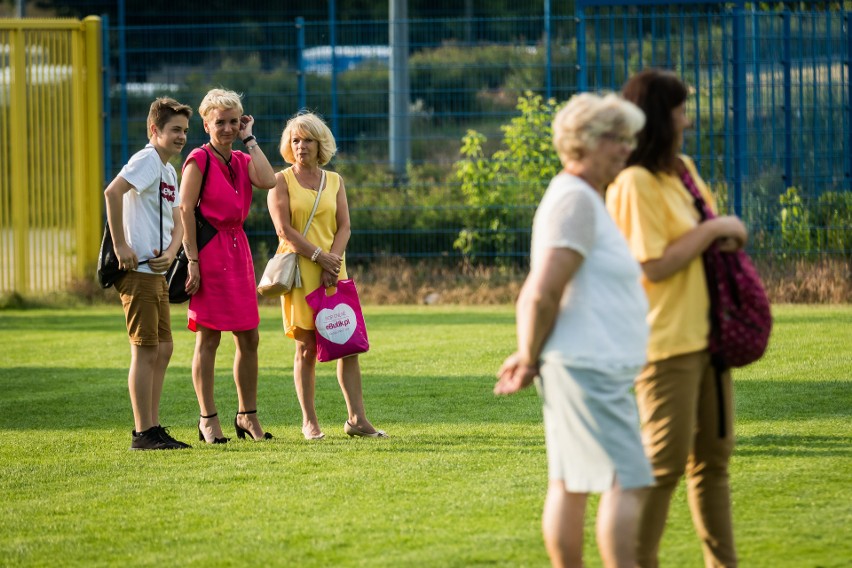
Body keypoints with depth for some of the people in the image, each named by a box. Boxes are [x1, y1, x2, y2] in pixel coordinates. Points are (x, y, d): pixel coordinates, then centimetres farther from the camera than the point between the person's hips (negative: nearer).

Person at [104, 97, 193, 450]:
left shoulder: (169, 171, 18)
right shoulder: (147, 160, -11)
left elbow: (177, 222, 18)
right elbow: (112, 192, -27)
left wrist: (170, 252, -3)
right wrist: (120, 245, -24)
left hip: (157, 271, 10)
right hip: (137, 270, -10)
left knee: (163, 349, 12)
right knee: (145, 350, -7)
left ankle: (153, 429, 17)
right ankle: (143, 433, -5)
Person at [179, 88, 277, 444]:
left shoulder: (242, 161, 13)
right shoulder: (199, 159, -5)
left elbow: (268, 181, -8)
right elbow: (185, 211, -10)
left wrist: (249, 139, 1)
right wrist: (192, 261, -17)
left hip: (238, 249, 7)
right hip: (209, 250, -7)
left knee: (248, 338, 8)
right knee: (208, 338, -3)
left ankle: (247, 415, 18)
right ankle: (208, 419, 2)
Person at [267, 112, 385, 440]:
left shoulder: (334, 181, 13)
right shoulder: (282, 181, 2)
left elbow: (343, 227, 5)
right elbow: (284, 229, -7)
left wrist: (332, 265, -10)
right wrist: (319, 256, -15)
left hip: (333, 269, 3)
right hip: (299, 272, -3)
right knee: (307, 348, -2)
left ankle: (356, 418, -1)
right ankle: (309, 422, 4)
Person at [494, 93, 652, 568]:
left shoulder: (583, 198, 19)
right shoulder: (576, 200, -14)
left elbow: (536, 295, 22)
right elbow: (542, 295, -20)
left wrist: (529, 357, 16)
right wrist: (530, 360, -8)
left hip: (592, 365, 10)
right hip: (590, 367, -10)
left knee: (570, 484, 10)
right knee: (627, 481, -12)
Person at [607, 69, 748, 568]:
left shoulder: (683, 168, 11)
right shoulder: (635, 184, -16)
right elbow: (654, 266, -20)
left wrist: (724, 238, 4)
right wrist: (711, 230, -14)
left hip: (704, 334, 9)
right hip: (666, 341, -9)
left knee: (713, 454, 14)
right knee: (665, 460, -8)